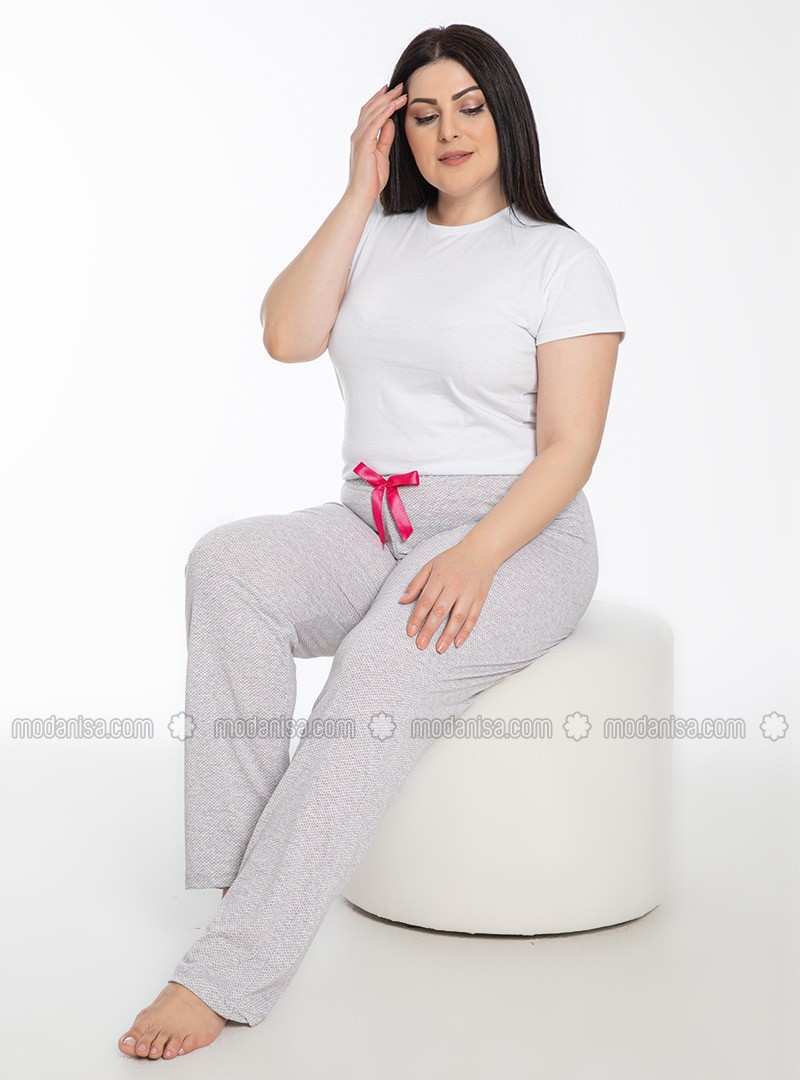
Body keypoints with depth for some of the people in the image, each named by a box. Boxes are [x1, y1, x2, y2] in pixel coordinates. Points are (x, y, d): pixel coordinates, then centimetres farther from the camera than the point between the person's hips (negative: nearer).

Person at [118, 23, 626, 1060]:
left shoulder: (562, 261, 0)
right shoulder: (377, 238, 15)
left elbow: (569, 450, -9)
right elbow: (288, 336, -3)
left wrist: (474, 558, -25)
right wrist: (360, 192, -2)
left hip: (514, 537, -4)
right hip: (369, 526, 5)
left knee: (386, 669, -34)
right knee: (227, 564, -27)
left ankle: (230, 971, -33)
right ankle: (239, 863, -27)